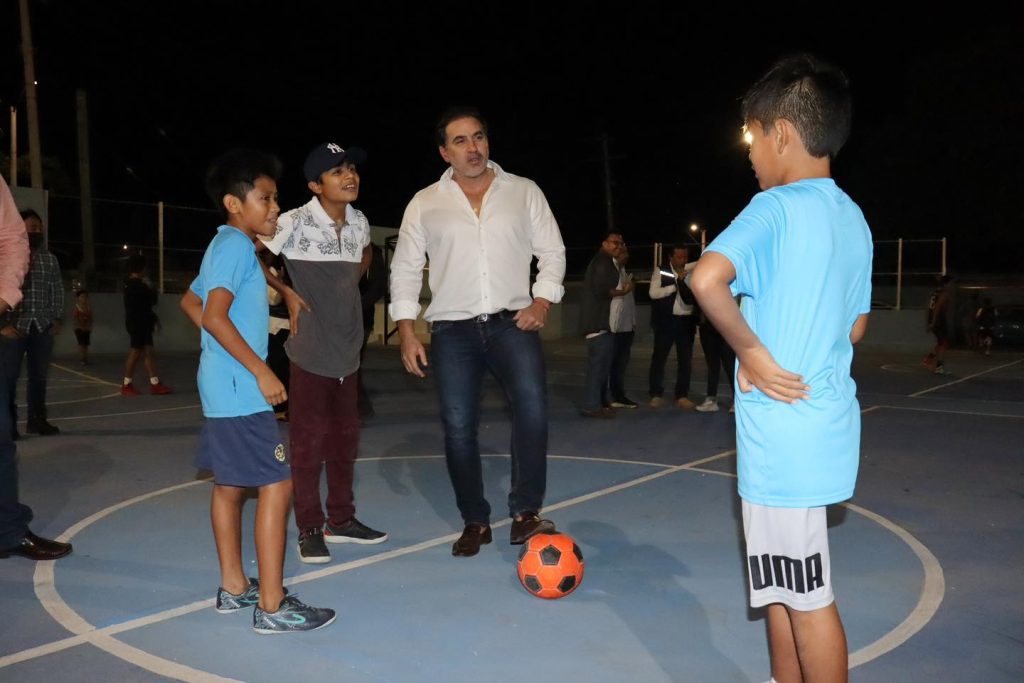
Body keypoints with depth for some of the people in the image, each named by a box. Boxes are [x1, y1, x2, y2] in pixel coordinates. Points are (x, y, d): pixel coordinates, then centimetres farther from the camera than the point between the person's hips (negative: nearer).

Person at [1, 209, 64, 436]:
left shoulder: (50, 259, 12)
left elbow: (57, 291, 14)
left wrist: (56, 319, 4)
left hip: (43, 326, 4)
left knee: (39, 374, 7)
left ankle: (37, 419, 15)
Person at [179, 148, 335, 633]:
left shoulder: (224, 245, 16)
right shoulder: (237, 245, -14)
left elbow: (190, 302, 26)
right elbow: (213, 314, -24)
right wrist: (260, 370, -22)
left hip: (223, 388, 11)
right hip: (240, 390, -11)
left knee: (230, 483, 15)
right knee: (276, 485, -9)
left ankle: (234, 587, 25)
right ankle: (272, 606, -5)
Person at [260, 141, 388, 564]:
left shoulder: (360, 222, 5)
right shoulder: (295, 222, -14)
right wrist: (287, 293, -13)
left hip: (348, 353, 6)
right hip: (310, 354, -6)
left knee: (345, 439, 14)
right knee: (309, 442, 1)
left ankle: (341, 520, 28)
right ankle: (310, 530, 14)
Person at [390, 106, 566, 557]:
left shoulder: (524, 192, 8)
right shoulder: (425, 204, 8)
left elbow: (552, 251, 10)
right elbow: (405, 270, 10)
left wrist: (542, 300, -6)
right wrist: (406, 331, 1)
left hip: (512, 322, -1)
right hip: (453, 330, 1)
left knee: (532, 405, -23)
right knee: (458, 428, 1)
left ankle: (525, 514, -11)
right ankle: (475, 522, 18)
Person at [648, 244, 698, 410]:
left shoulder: (691, 272, 8)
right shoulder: (661, 271, 0)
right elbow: (654, 293, -12)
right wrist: (676, 285, -14)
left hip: (686, 321, 3)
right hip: (665, 320, -3)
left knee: (685, 360, 4)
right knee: (659, 358, 1)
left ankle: (682, 396, 11)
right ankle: (656, 395, 10)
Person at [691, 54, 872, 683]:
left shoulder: (777, 208, -15)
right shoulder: (854, 218, 10)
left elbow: (707, 278, -32)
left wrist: (751, 351, -20)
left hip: (782, 427, -9)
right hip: (827, 416, 9)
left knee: (805, 595, 4)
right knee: (780, 582, 22)